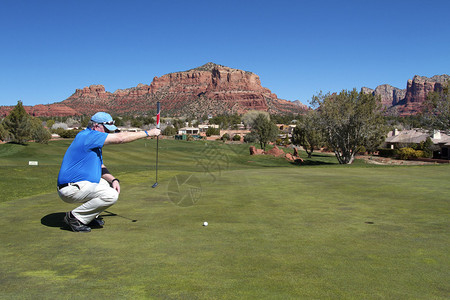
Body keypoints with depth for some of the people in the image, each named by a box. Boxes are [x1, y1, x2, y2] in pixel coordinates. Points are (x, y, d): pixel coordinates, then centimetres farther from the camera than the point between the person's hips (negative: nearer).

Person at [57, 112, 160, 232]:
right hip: (70, 189, -10)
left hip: (82, 184, 10)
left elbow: (101, 168, 18)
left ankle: (89, 217, 15)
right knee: (111, 195, -23)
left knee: (113, 186, 17)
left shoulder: (95, 143, 16)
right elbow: (120, 138, -22)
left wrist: (113, 179, -2)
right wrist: (147, 133, -16)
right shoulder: (87, 136, -15)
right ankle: (74, 217, -8)